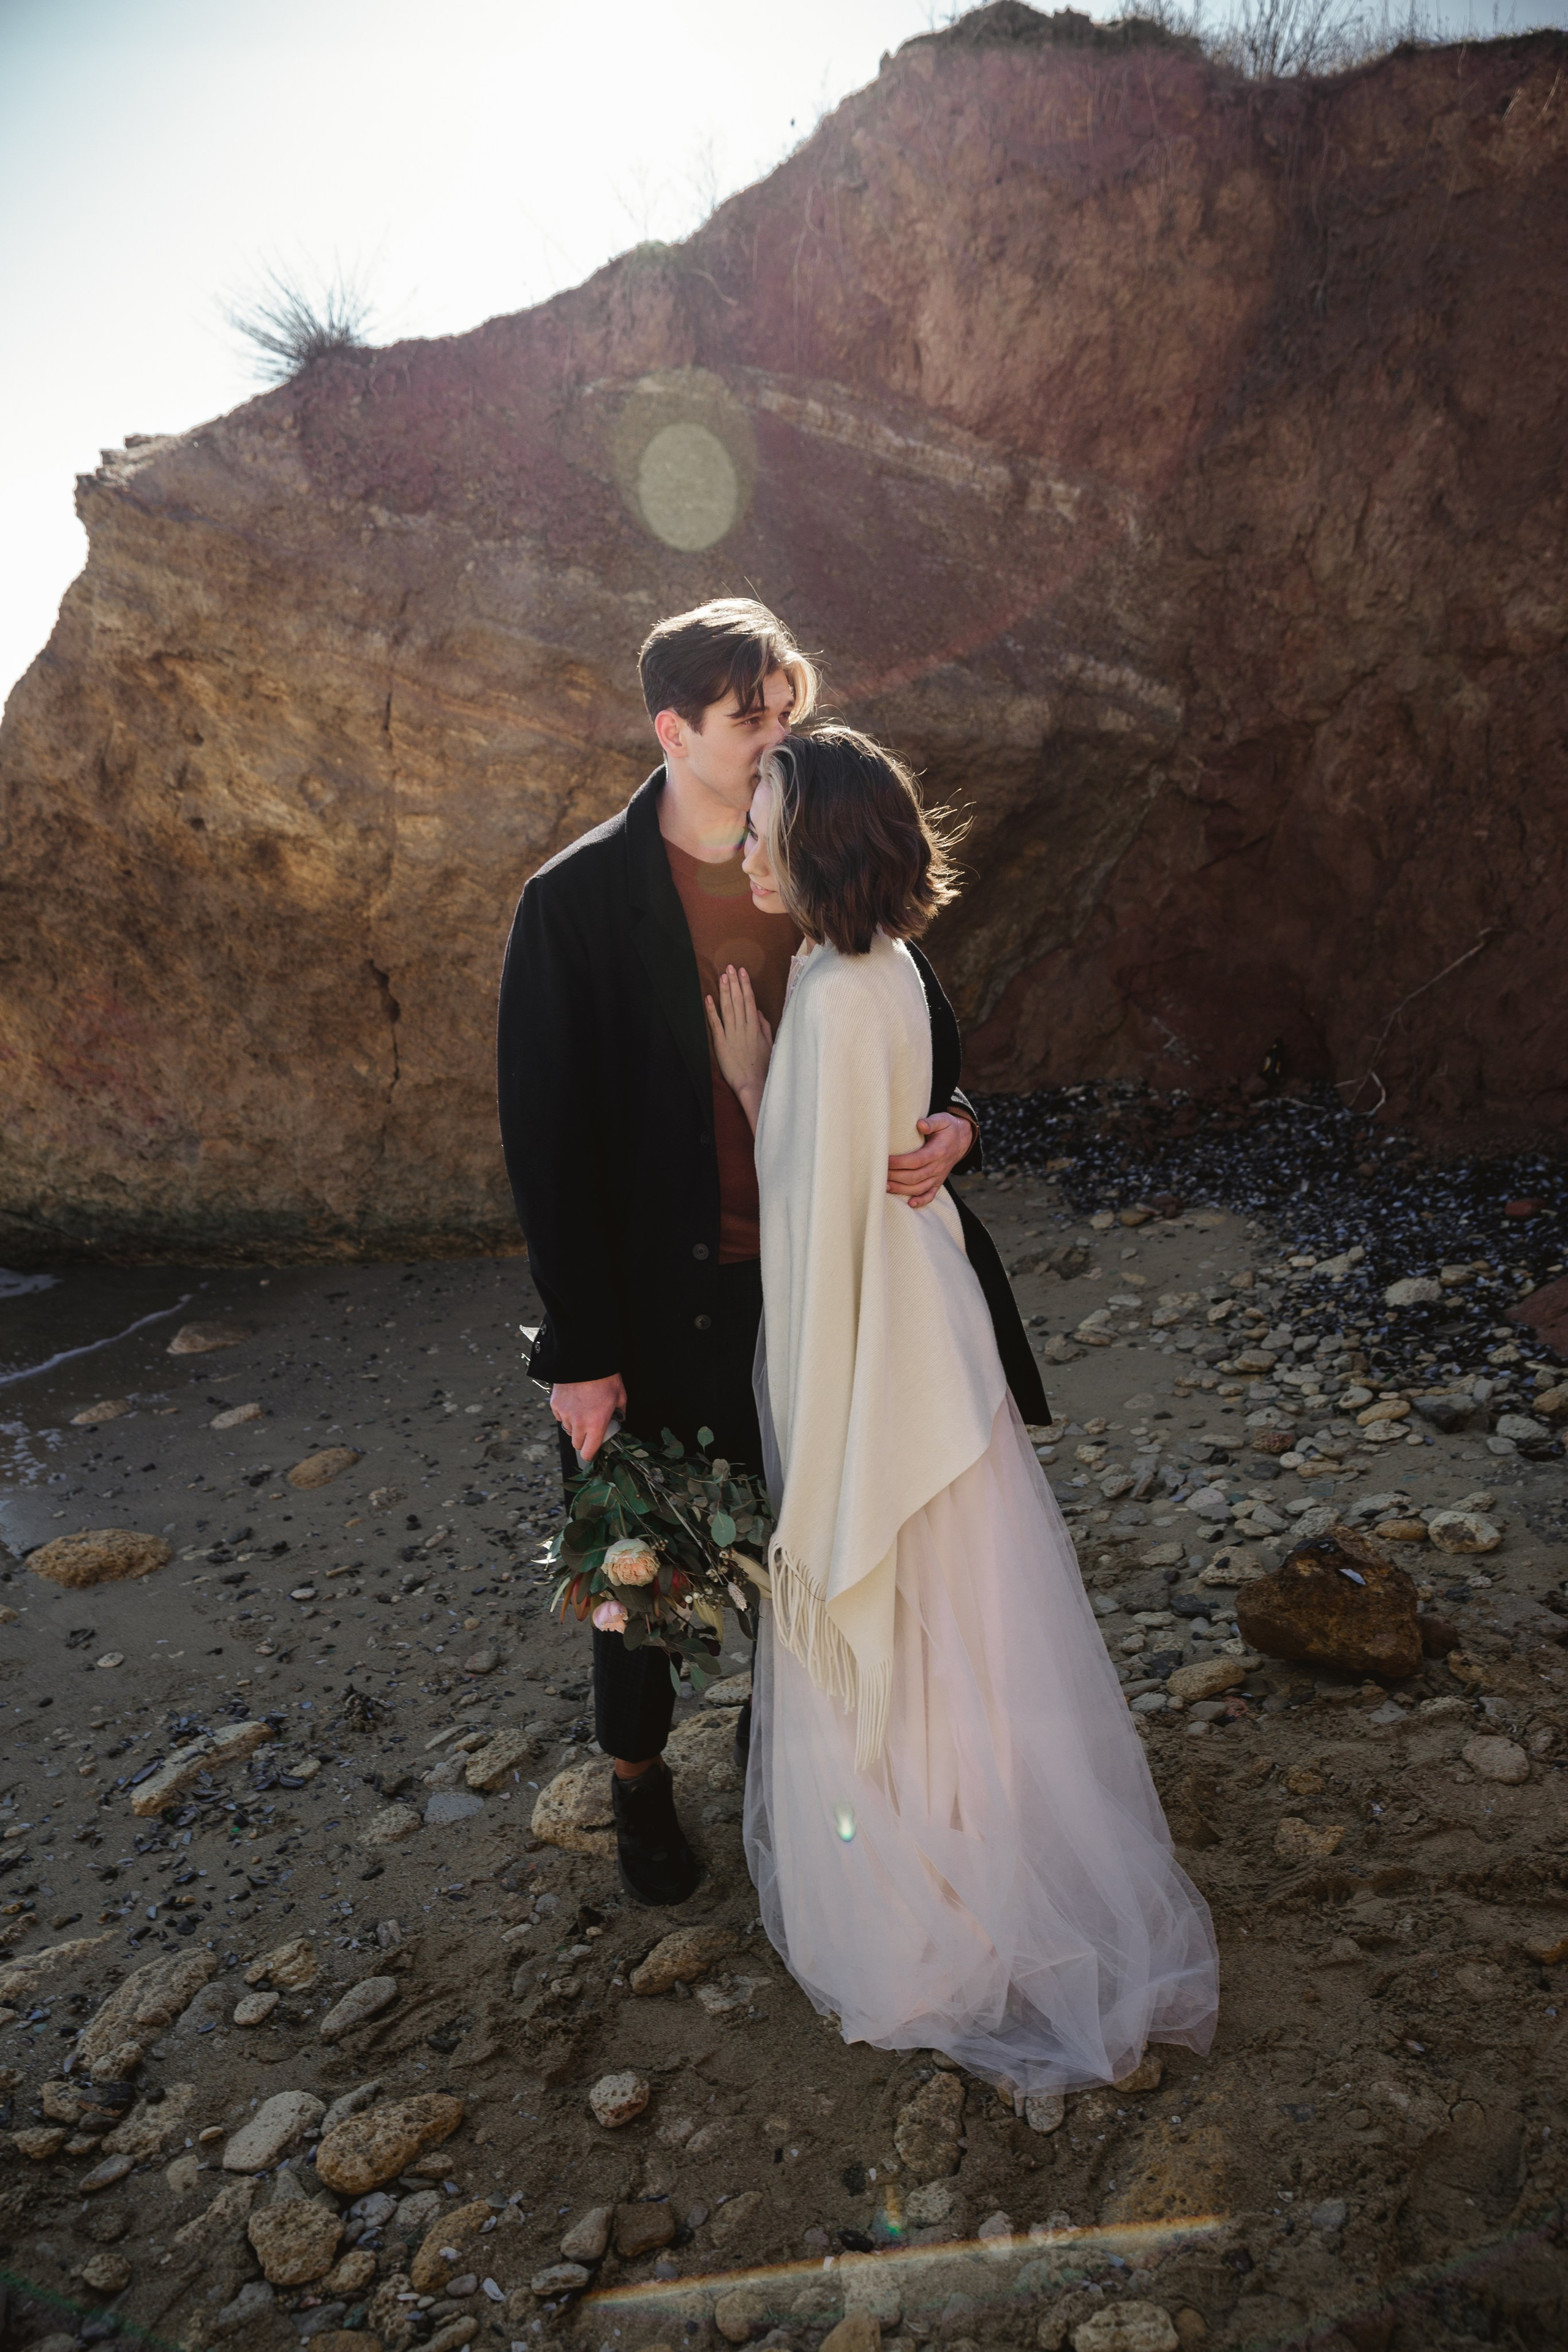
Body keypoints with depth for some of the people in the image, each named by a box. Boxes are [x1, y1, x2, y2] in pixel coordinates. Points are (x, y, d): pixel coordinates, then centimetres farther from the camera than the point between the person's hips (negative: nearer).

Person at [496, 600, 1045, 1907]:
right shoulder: (579, 903, -14)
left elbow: (922, 1038, 7)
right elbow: (547, 1139, -13)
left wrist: (952, 1123, -18)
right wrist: (581, 1352, -14)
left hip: (817, 1289, 3)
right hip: (658, 1300, -3)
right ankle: (639, 1773, 43)